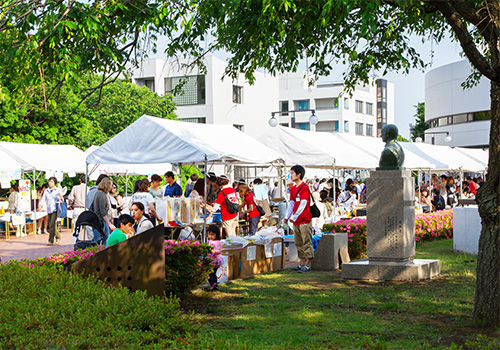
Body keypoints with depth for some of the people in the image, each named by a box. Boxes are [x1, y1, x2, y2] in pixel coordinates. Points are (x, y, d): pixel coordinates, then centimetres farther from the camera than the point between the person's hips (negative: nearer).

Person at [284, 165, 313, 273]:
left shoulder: (304, 188, -12)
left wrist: (294, 217, -19)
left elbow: (303, 204, -17)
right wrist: (287, 217, 8)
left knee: (306, 243, -5)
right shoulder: (293, 189, 14)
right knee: (299, 243, 12)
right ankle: (301, 263, 19)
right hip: (295, 221, 9)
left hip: (304, 220, -9)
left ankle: (307, 265, -3)